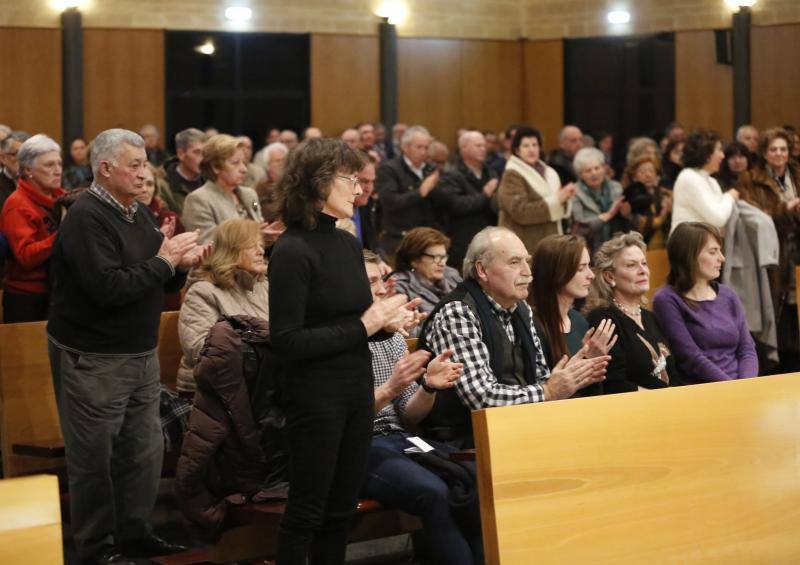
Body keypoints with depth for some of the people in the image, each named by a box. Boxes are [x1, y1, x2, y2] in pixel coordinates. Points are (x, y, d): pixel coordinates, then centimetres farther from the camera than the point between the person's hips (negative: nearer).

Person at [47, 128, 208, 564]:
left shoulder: (138, 214, 11)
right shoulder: (86, 218, -17)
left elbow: (156, 282, 17)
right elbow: (108, 288, -27)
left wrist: (180, 265, -4)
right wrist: (163, 261, -18)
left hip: (141, 354, 8)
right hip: (93, 360, -8)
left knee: (145, 448, 12)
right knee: (95, 458, 1)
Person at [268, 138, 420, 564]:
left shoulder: (349, 244, 8)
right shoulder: (293, 251, -15)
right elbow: (287, 342, -20)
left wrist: (386, 321, -2)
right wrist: (363, 326, -18)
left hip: (358, 390, 8)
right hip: (315, 397, -7)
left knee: (341, 509, 14)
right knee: (306, 512, 3)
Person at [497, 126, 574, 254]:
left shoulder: (548, 173, 17)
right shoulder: (512, 176, -6)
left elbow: (556, 211, 20)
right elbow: (520, 211, -18)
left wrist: (565, 198, -3)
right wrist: (556, 200, -17)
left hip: (549, 244, 7)